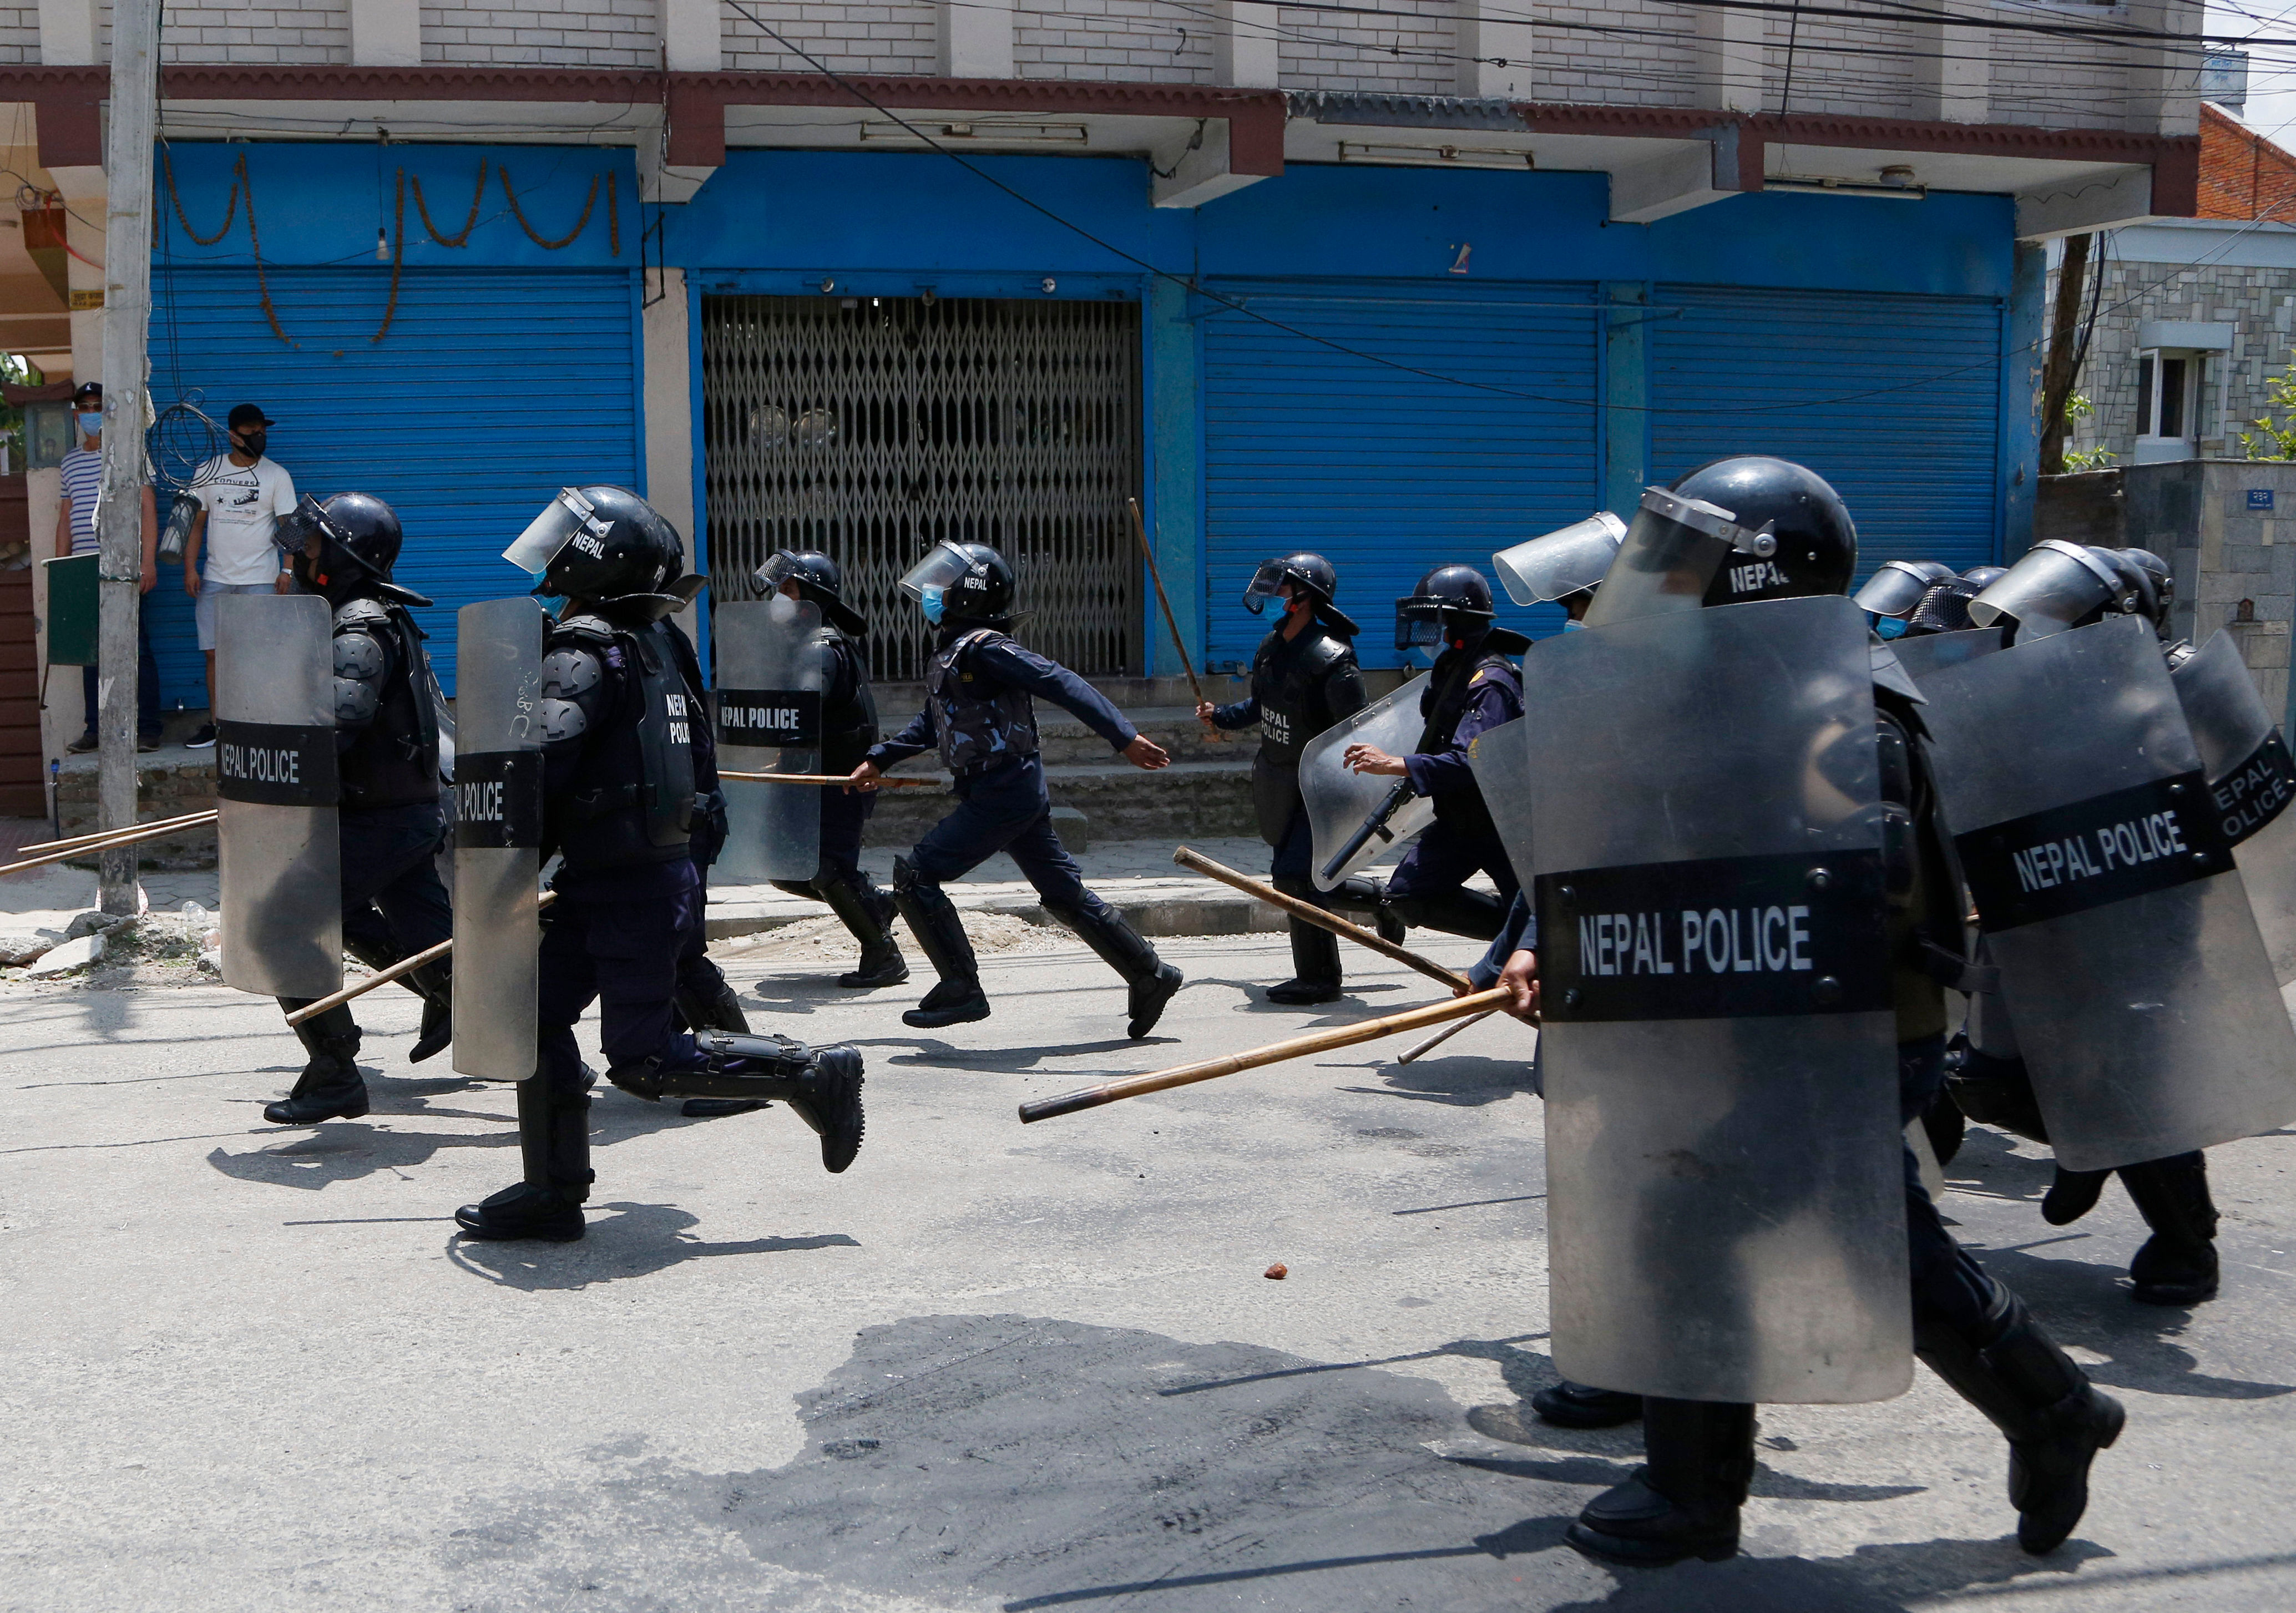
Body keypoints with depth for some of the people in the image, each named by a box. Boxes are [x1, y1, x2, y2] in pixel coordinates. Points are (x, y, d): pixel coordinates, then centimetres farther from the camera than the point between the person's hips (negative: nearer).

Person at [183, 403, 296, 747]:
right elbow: (196, 522, 12)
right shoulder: (208, 472, 10)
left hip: (260, 578, -3)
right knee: (214, 653, 3)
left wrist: (287, 569, -12)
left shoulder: (276, 475, 3)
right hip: (215, 578, 3)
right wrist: (190, 568, 2)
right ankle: (215, 724, 10)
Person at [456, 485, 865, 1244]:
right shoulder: (646, 641, 13)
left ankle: (812, 1073, 2)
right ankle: (553, 1193, 14)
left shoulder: (583, 650, -16)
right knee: (537, 1014, 10)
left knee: (644, 1060, -3)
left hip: (631, 888, -9)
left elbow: (539, 765, -27)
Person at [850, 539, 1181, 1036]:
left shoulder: (984, 647, -16)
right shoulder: (950, 649, 15)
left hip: (1001, 794, -9)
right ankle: (1149, 975, 19)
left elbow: (1061, 683, -24)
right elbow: (933, 722, 29)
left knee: (915, 876, -5)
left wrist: (1123, 737, -31)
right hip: (1018, 790, 9)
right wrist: (880, 759, 26)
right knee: (1064, 893, 13)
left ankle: (961, 989, 0)